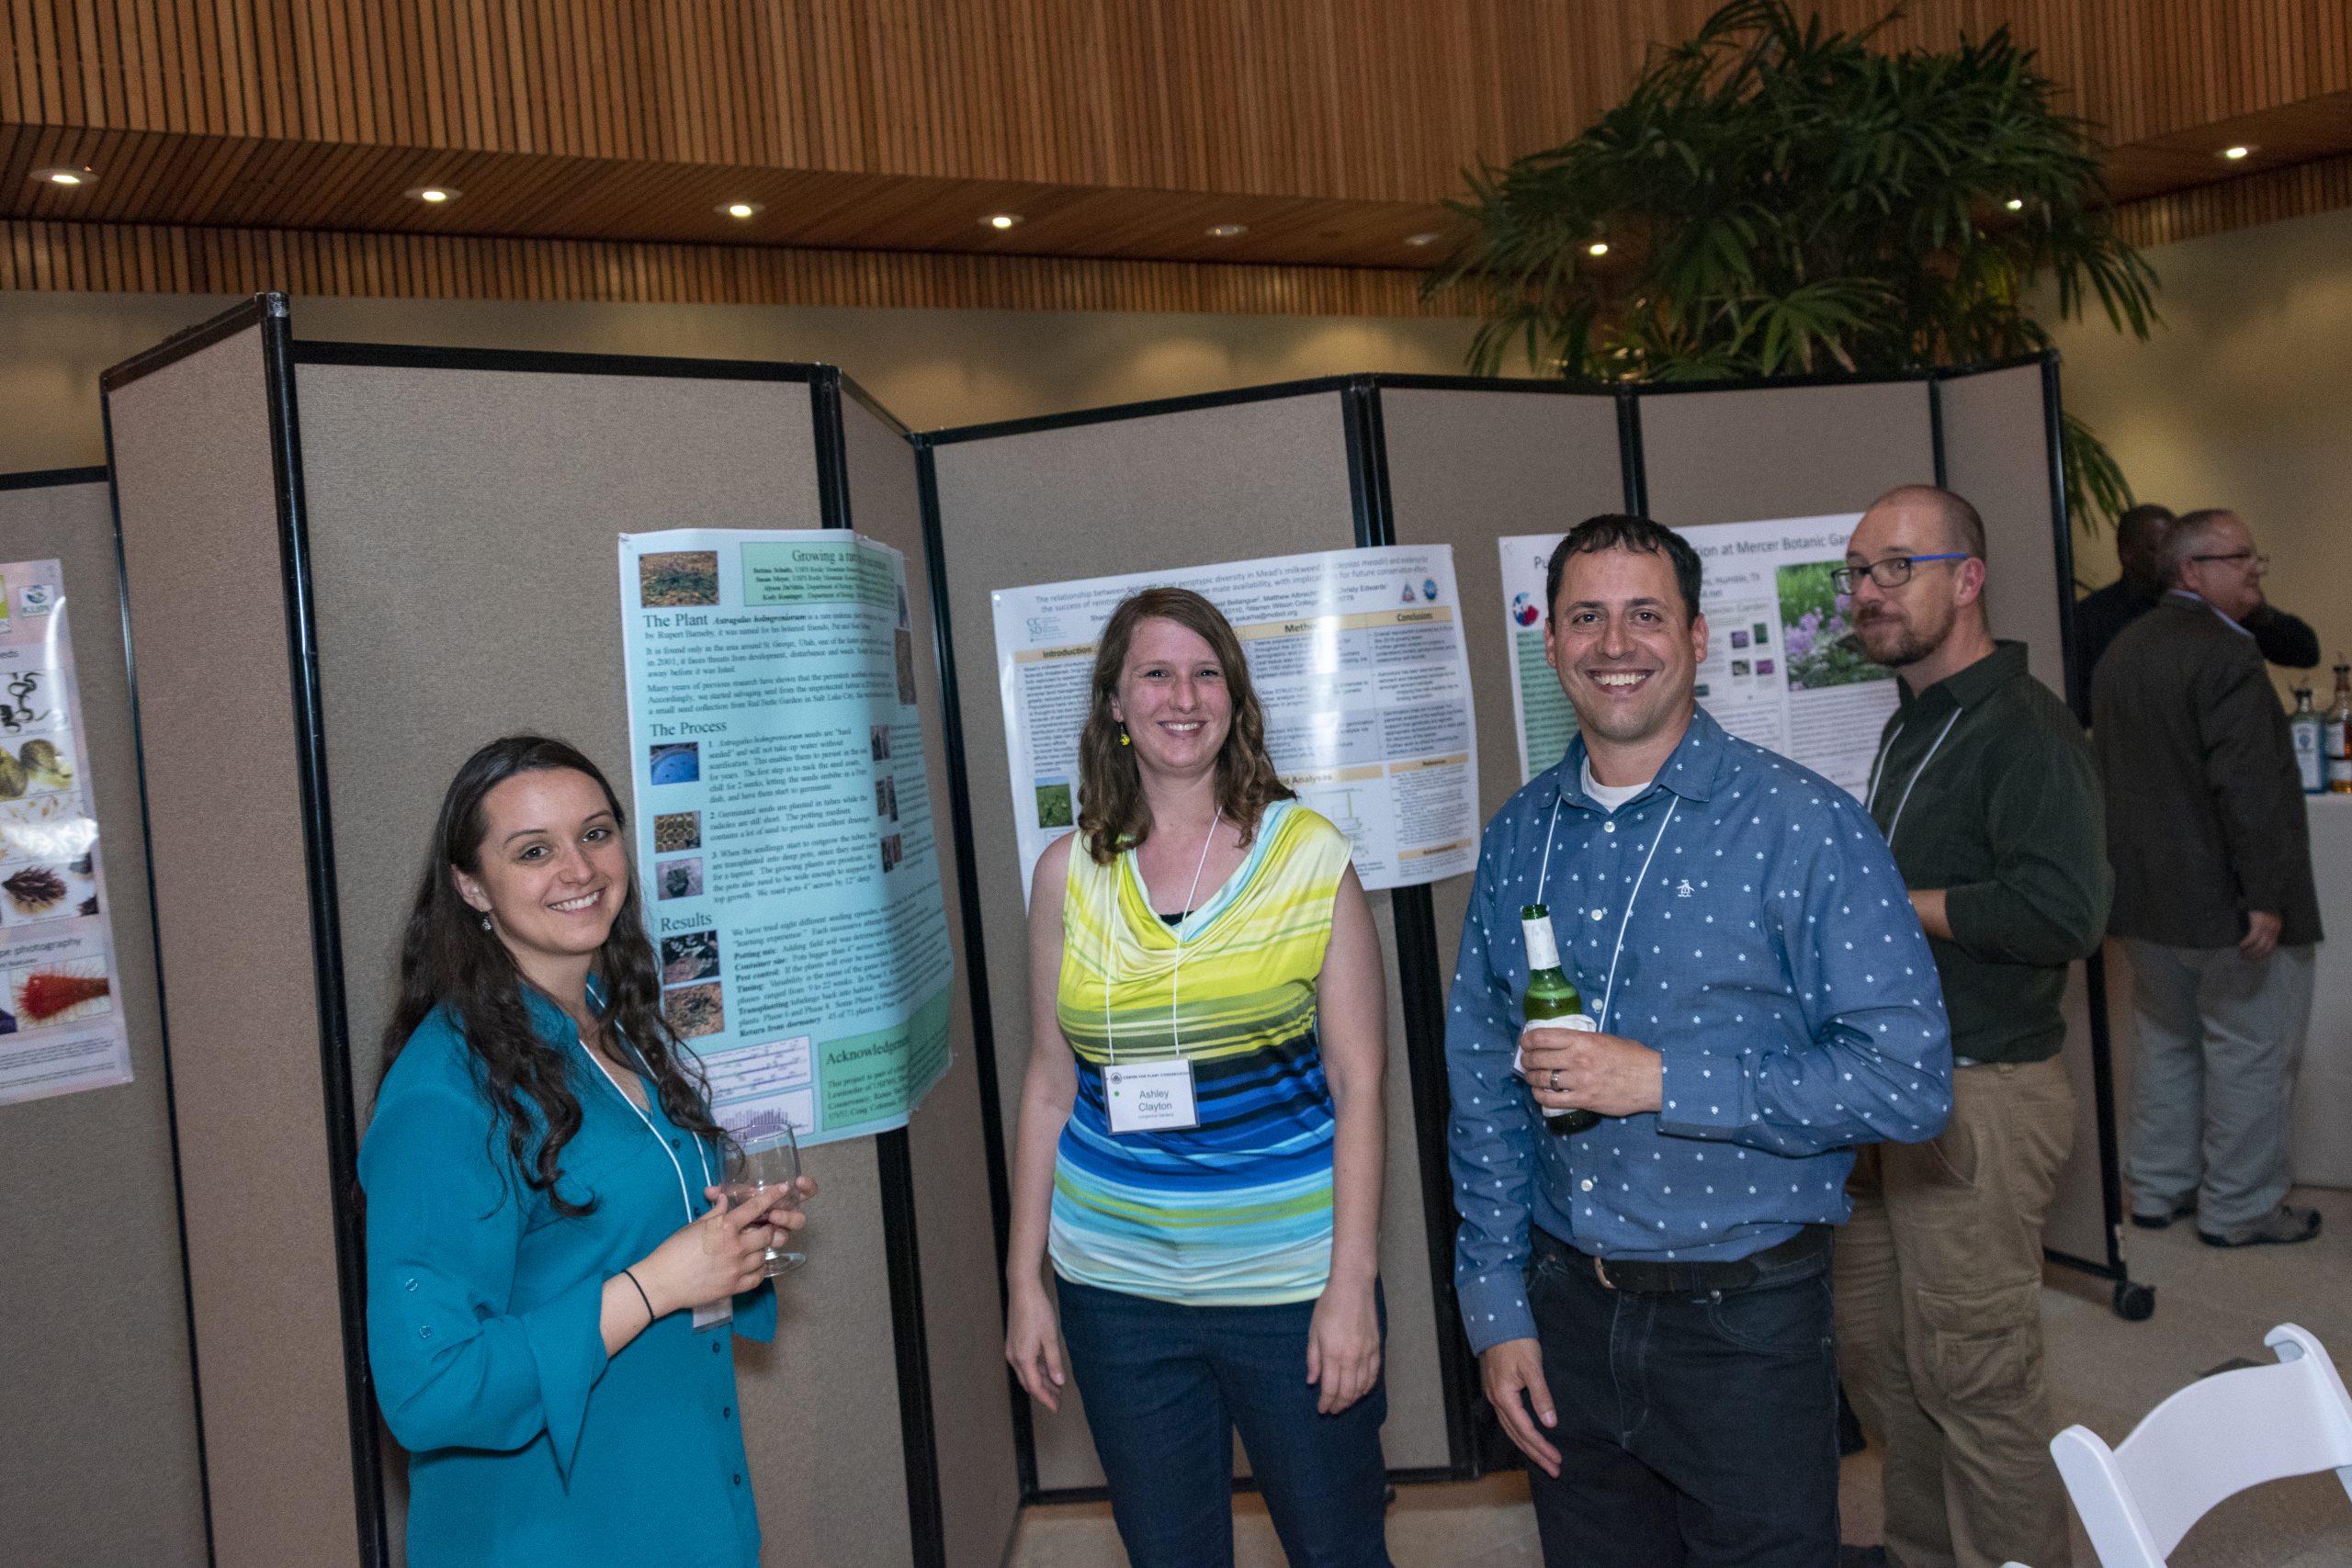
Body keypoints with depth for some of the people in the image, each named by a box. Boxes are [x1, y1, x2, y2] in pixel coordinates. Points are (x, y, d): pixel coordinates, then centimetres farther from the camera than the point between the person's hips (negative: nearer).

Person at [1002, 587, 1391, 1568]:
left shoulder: (1307, 854, -4)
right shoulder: (1069, 872, 2)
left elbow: (1358, 1083, -4)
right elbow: (1050, 1084, 7)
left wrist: (1351, 1282, -9)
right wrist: (1024, 1280, 7)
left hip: (1291, 1278, -2)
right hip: (1118, 1285, 2)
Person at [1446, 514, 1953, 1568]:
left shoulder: (1802, 826, -11)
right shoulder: (1516, 839, 4)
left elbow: (1909, 1080, -16)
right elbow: (1483, 1087, 9)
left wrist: (1664, 1082, -21)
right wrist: (1497, 1311, 5)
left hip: (1745, 1321, -4)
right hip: (1567, 1312, 4)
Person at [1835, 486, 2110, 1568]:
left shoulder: (2023, 729, -14)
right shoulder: (1911, 723, 16)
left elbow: (2063, 912, -26)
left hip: (1978, 1099, -9)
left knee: (1973, 1379, -1)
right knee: (1874, 1356, 16)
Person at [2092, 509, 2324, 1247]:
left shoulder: (2122, 650, 11)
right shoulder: (2224, 652, -19)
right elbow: (2250, 786, -24)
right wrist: (2267, 895, -22)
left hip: (2144, 891, 9)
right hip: (2222, 899, -9)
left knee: (2167, 1042, 19)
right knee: (2251, 1051, 4)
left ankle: (2158, 1189, 28)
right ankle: (2240, 1208, 13)